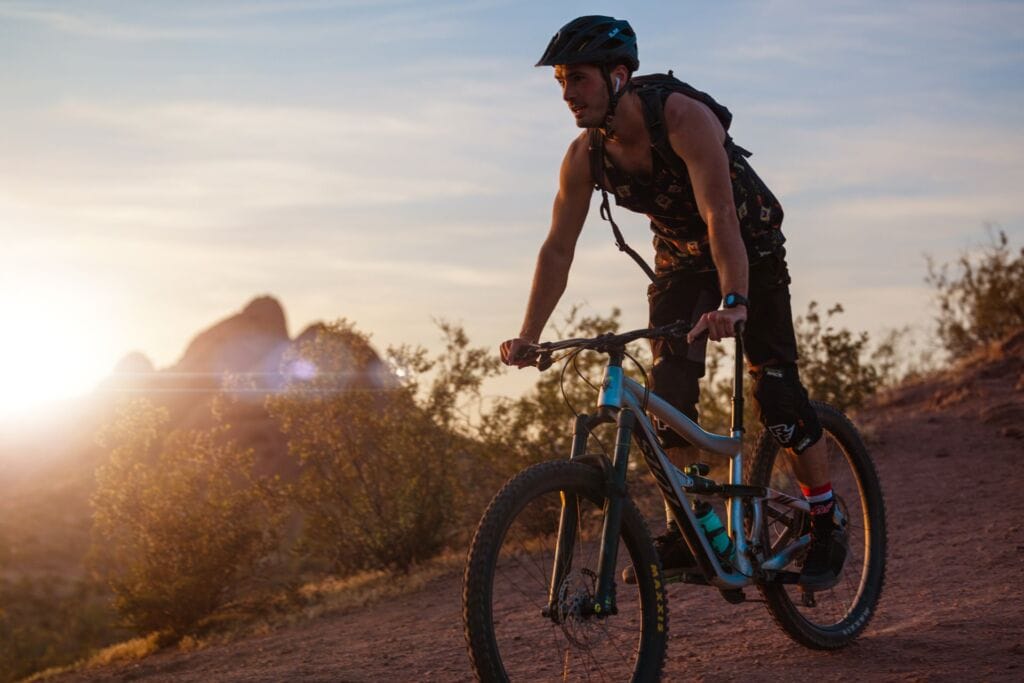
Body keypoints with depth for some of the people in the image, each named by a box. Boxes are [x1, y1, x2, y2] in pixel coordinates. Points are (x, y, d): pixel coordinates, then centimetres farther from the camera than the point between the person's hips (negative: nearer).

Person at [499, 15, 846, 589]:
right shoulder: (584, 158, -16)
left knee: (777, 393, -10)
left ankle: (826, 529, 5)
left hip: (750, 249, -5)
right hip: (680, 260, 5)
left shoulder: (684, 117, -33)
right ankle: (685, 531, 1)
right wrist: (528, 337, -20)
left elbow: (720, 217, -43)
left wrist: (733, 302, -56)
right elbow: (558, 250, -12)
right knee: (669, 393, -9)